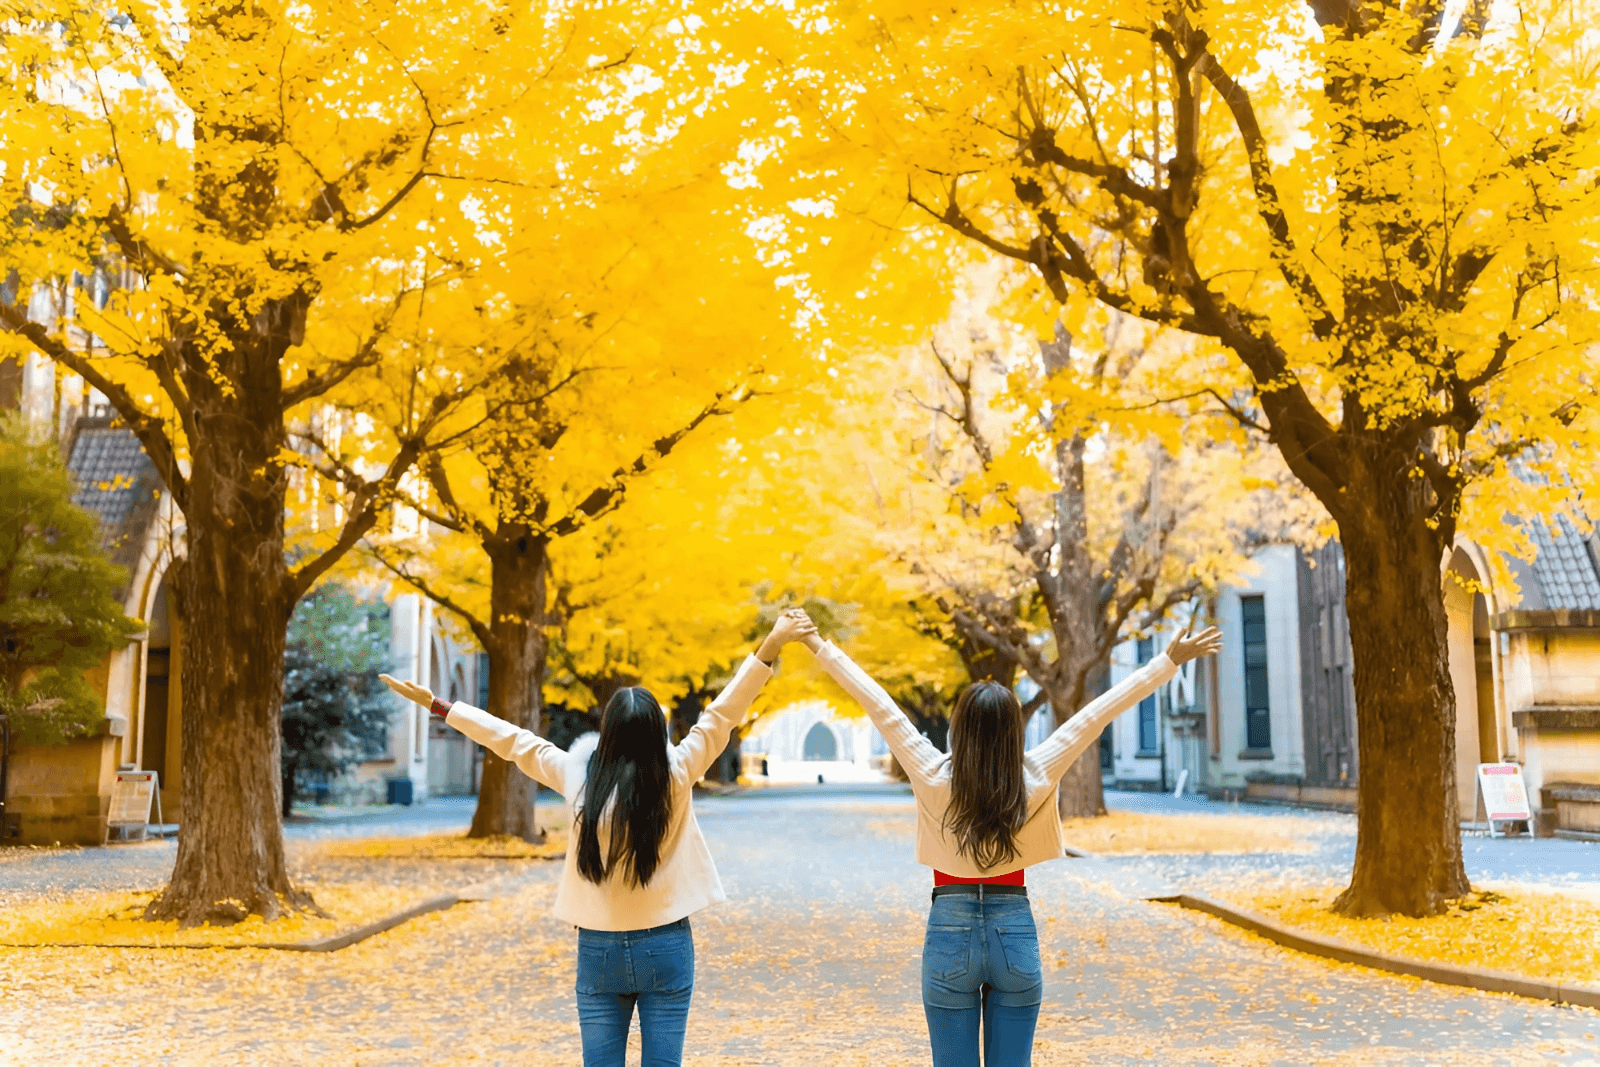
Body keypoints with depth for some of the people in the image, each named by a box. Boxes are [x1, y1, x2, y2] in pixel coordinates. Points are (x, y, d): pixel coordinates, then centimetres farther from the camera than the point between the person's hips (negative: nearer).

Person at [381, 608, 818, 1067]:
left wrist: (436, 705, 12)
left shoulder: (577, 775, -8)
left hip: (598, 948, 1)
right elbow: (722, 713, -9)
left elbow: (510, 739, 1)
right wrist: (771, 645, -7)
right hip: (665, 947, -1)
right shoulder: (675, 775, -12)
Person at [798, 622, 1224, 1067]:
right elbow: (1095, 715, -7)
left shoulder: (934, 777, -11)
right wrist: (1171, 660, -2)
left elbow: (880, 707, -6)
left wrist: (820, 647, 1)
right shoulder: (1035, 779, -9)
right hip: (1015, 933, 1)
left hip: (950, 933, -1)